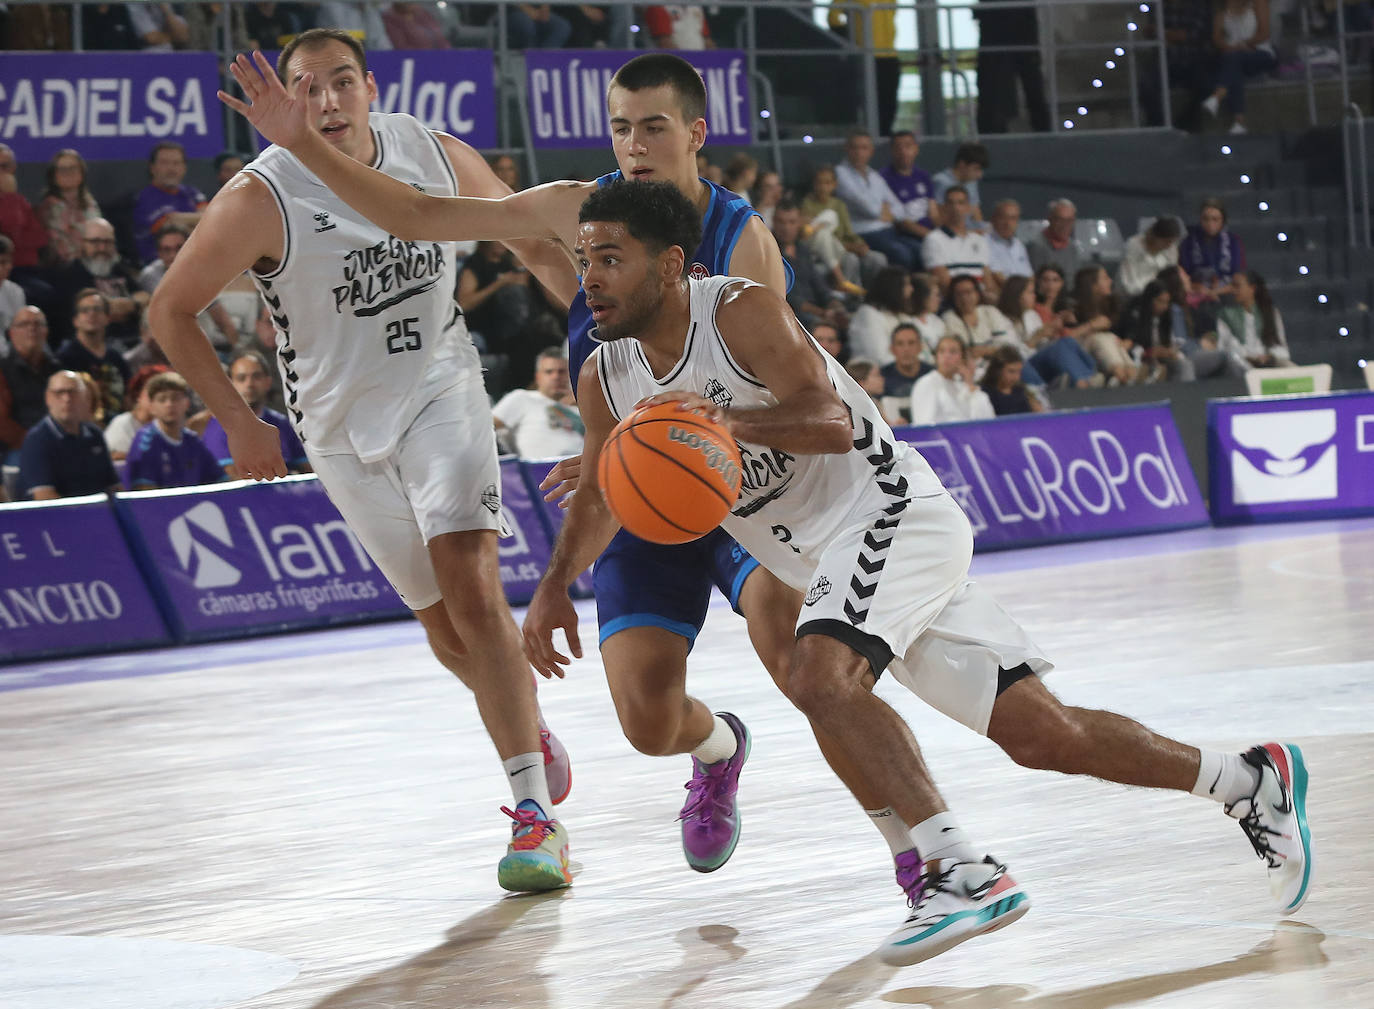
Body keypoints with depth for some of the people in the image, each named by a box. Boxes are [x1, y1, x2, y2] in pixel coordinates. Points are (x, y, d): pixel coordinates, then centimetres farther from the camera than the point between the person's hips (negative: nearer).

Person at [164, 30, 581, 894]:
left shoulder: (438, 159, -7)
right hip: (343, 427, 0)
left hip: (441, 394, 0)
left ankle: (536, 811, -20)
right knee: (444, 622, 5)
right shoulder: (262, 199, -16)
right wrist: (240, 422, -7)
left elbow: (528, 234, 12)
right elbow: (172, 310, -7)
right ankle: (528, 725, 36)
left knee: (471, 586, -19)